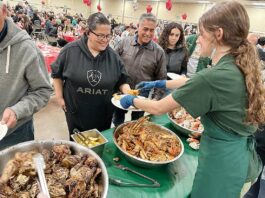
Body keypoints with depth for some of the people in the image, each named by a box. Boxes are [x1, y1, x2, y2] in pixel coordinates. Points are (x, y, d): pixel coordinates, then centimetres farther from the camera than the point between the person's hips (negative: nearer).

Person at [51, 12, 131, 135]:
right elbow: (57, 74, 2)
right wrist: (59, 97, 0)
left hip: (104, 115, 2)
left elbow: (122, 81, 2)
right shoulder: (71, 50, -10)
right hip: (76, 113, -1)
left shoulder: (113, 56, -4)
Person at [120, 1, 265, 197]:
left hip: (220, 155, -7)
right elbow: (193, 82, 12)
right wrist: (158, 83, 17)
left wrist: (131, 100, -1)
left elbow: (158, 108, -19)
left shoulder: (214, 76, -29)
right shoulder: (239, 67, -2)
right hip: (239, 152, 8)